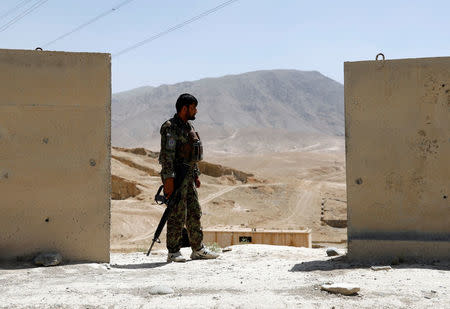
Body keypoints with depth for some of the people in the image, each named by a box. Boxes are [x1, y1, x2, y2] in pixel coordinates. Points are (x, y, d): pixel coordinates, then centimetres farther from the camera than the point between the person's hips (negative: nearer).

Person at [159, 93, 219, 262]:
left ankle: (198, 250, 20)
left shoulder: (189, 126, 16)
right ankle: (173, 253, 4)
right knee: (178, 215, -5)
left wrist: (196, 175, 20)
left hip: (188, 177, 9)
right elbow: (167, 155, -19)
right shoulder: (171, 128, -13)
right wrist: (168, 179, -24)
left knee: (194, 213, 12)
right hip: (176, 177, -9)